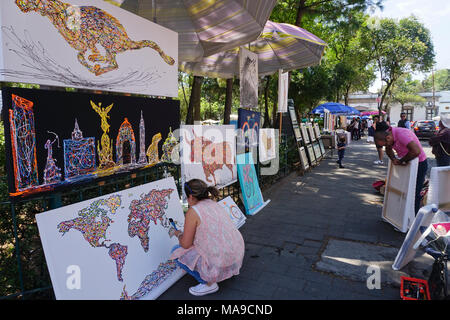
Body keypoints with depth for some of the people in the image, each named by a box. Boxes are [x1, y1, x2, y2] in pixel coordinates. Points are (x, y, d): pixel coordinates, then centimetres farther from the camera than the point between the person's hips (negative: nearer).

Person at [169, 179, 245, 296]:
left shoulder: (193, 211, -15)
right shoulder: (215, 205, 8)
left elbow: (185, 244, -9)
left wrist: (178, 234, 12)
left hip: (220, 264, -8)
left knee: (177, 252, 8)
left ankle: (209, 283, 5)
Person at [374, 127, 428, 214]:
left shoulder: (402, 134, -31)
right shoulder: (387, 133, -6)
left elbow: (416, 151, -41)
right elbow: (388, 150, 11)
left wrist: (401, 161, -26)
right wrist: (393, 159, -10)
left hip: (419, 163, -8)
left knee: (414, 193, -5)